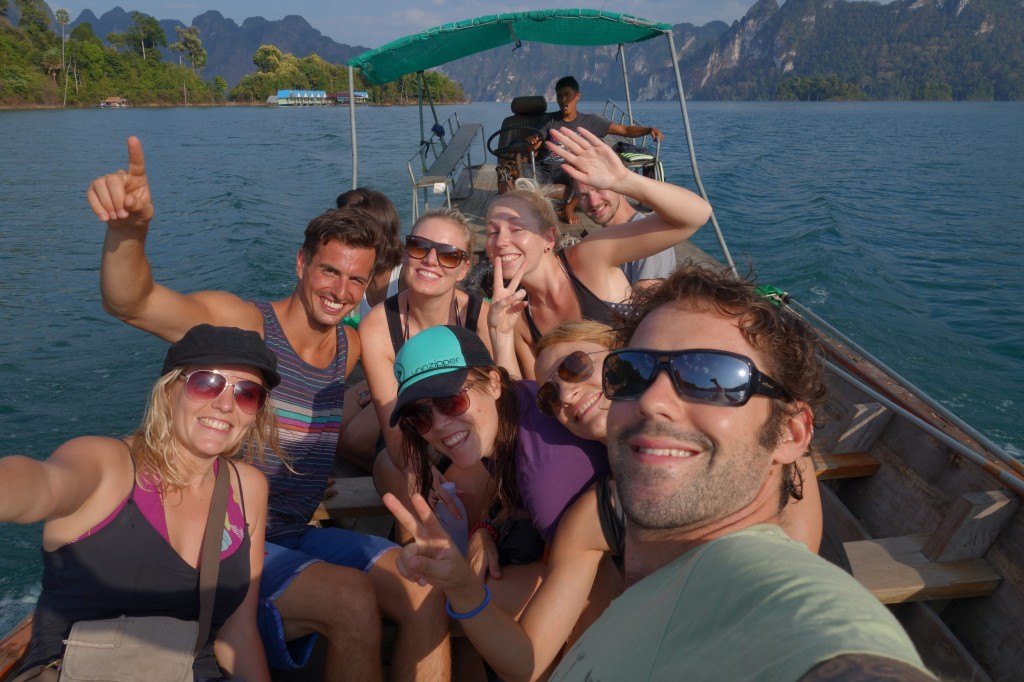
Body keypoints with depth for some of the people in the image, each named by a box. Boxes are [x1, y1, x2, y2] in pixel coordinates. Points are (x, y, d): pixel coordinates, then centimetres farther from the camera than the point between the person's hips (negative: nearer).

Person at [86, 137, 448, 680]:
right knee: (352, 598, -28)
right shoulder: (244, 324, -13)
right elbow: (130, 303, -29)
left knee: (427, 592, -17)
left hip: (301, 537, 5)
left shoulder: (352, 347, 4)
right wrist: (128, 228, -49)